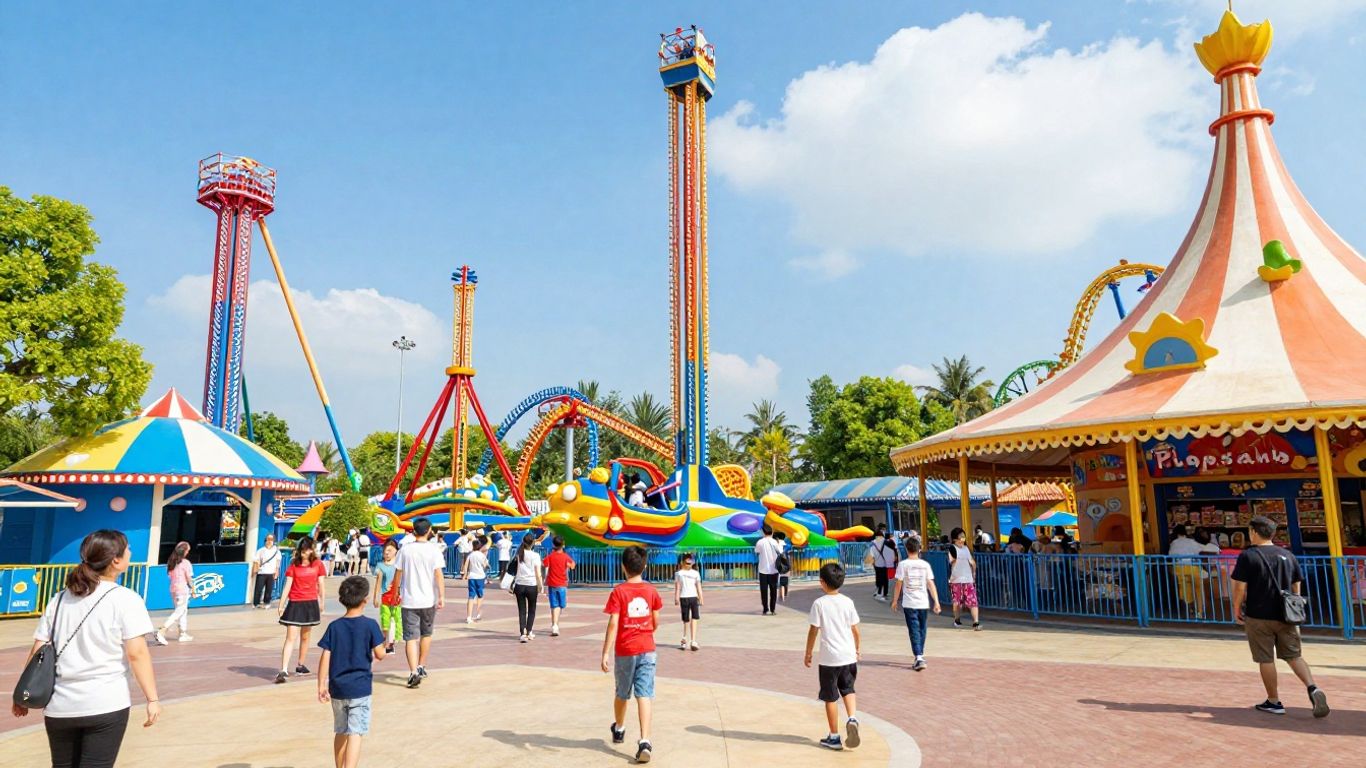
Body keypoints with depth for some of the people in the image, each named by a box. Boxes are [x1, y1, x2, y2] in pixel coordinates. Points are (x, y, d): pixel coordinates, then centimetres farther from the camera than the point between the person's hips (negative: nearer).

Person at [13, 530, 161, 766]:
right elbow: (137, 653, -13)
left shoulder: (59, 599, 7)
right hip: (106, 705, -5)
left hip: (59, 706, 6)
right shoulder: (126, 599, -9)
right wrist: (152, 699, -9)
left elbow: (37, 652, 8)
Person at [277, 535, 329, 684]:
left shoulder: (318, 565, 1)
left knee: (305, 637, 13)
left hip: (311, 604, 2)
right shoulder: (293, 566, 0)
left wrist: (321, 603, 13)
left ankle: (301, 665, 27)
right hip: (294, 604, -2)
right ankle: (283, 671, -13)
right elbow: (287, 586, -1)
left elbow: (320, 585, 8)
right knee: (290, 638, -8)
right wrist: (281, 605, -4)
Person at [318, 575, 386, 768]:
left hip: (337, 688, 4)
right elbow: (380, 655, -10)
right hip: (360, 688, -4)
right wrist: (383, 647, 12)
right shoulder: (370, 625, -9)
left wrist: (321, 685, 3)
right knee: (355, 734, -5)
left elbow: (325, 657, -2)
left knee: (340, 732, 20)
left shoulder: (334, 627, 0)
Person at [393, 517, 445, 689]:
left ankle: (413, 672, -12)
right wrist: (442, 596, -9)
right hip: (429, 600, 0)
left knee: (411, 637, 0)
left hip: (409, 600, 0)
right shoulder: (433, 550, -7)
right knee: (426, 634, 19)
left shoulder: (405, 550, -1)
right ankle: (421, 667, 29)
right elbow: (438, 575, -11)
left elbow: (397, 574, 4)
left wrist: (397, 593, 17)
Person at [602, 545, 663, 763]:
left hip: (624, 651, -1)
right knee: (644, 694, -2)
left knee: (622, 694, 18)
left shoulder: (618, 592, -10)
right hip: (647, 650, 1)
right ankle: (644, 741, -14)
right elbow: (656, 622, 5)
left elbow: (613, 624, -15)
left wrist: (605, 653, -13)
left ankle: (619, 729, 41)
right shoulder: (651, 590, -1)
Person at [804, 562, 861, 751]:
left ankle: (834, 737, 14)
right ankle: (852, 718, -1)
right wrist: (857, 649, 21)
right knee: (848, 689, 23)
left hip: (829, 658, -3)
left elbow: (813, 631, -7)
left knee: (831, 697, 8)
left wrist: (808, 653, 4)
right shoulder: (847, 602, 0)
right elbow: (855, 630, 5)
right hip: (848, 656, 4)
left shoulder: (819, 603, -10)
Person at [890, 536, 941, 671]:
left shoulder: (903, 564, -5)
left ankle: (919, 657, -15)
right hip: (924, 603, 3)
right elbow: (931, 584, 0)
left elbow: (898, 584, -4)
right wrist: (936, 601, 4)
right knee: (922, 630, 17)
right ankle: (920, 655, 28)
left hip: (909, 604, -3)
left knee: (914, 630, -2)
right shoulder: (925, 565, 2)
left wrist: (894, 600, 5)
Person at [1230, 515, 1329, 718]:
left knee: (1266, 660, 5)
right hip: (1285, 616, 5)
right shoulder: (1287, 555, 7)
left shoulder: (1247, 556, -9)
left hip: (1258, 617, -5)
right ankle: (1312, 688, -9)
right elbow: (1297, 586, 13)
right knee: (1294, 656, 13)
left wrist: (1237, 609, 1)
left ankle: (1274, 702, 12)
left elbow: (1240, 587, -12)